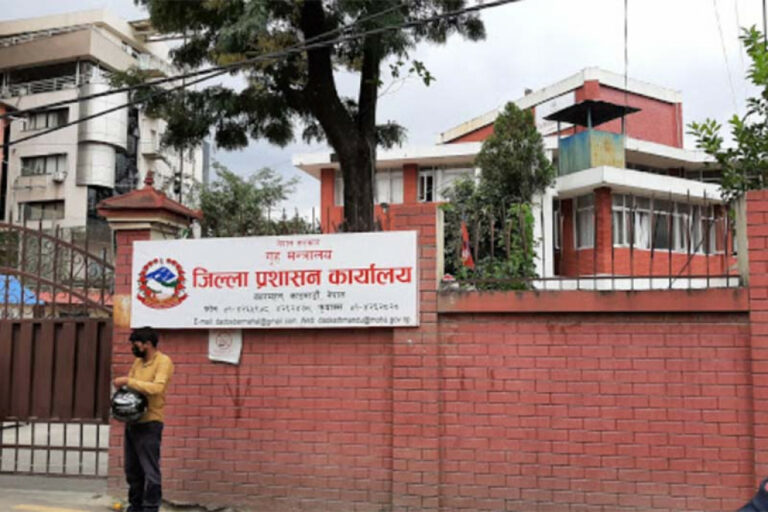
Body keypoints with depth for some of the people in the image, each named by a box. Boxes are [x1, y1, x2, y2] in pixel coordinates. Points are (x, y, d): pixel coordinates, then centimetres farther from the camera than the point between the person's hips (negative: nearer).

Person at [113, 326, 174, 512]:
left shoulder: (163, 361, -10)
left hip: (149, 424, -8)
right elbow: (129, 386, 20)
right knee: (132, 469, 15)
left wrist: (128, 381, -21)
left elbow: (157, 387, -24)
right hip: (132, 422, 8)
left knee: (150, 470, -4)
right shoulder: (138, 362, 13)